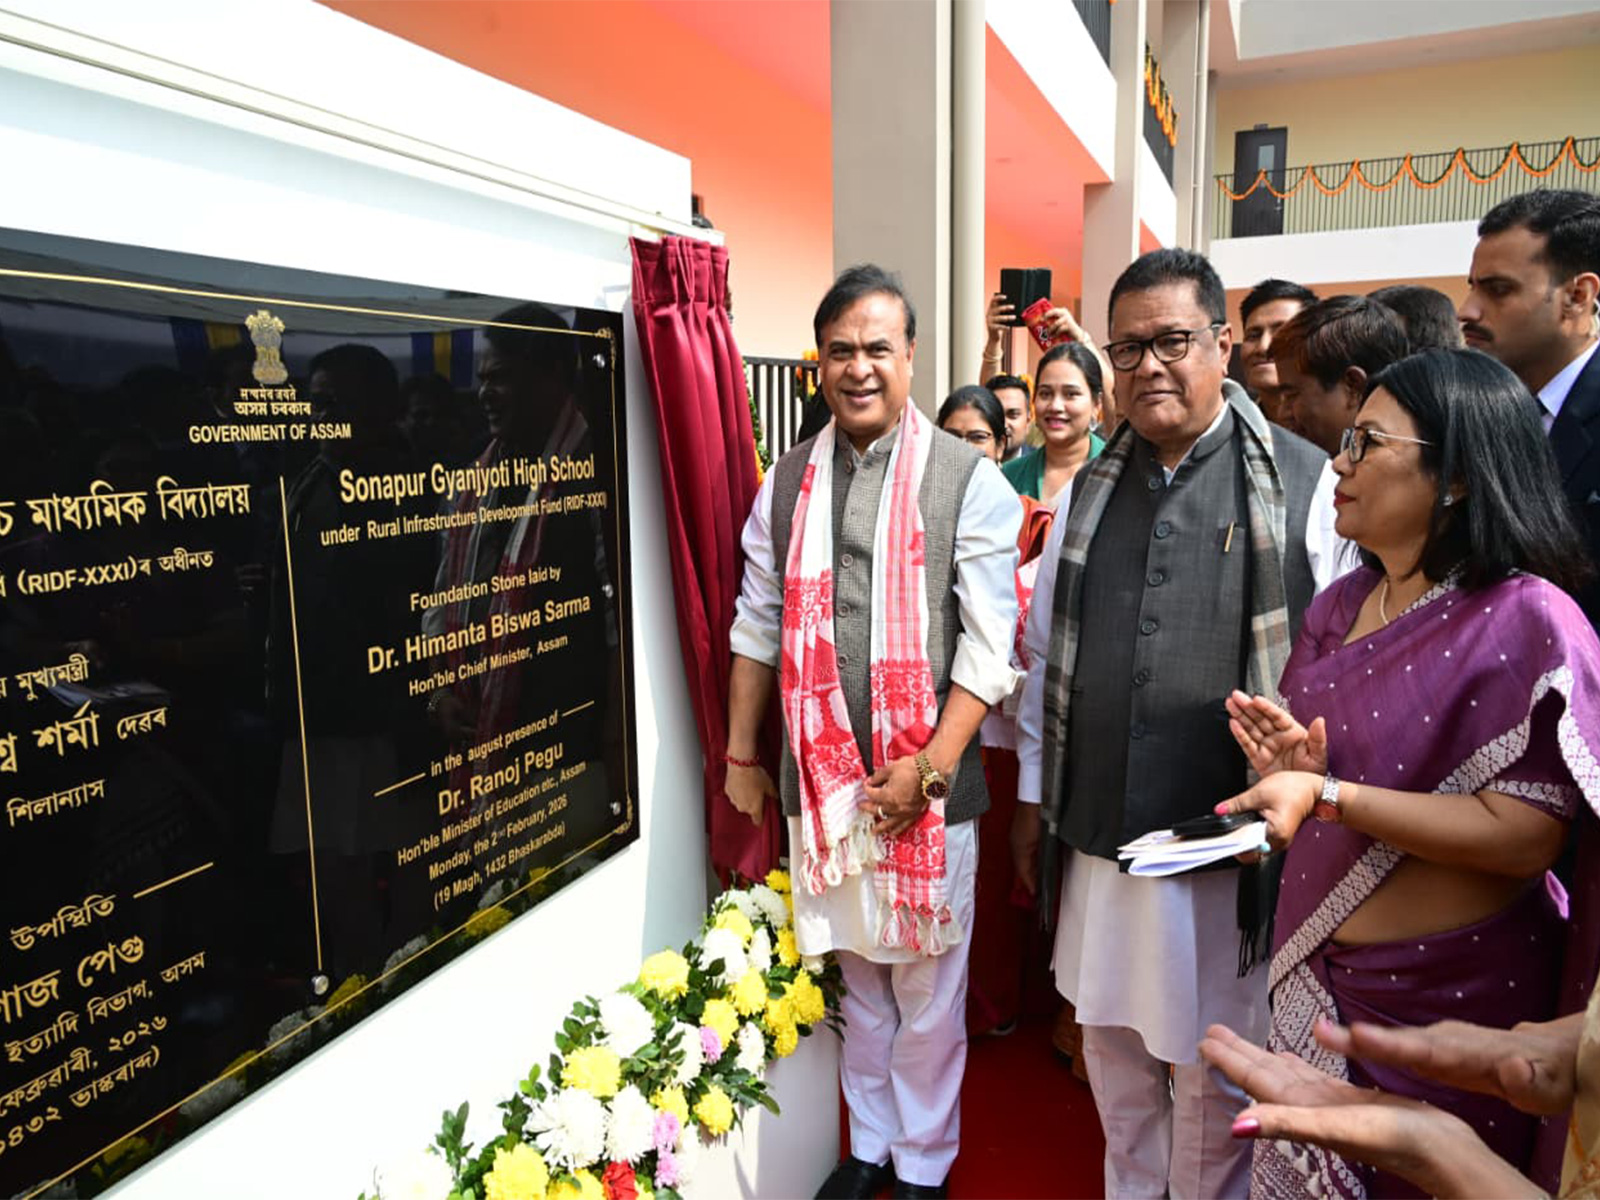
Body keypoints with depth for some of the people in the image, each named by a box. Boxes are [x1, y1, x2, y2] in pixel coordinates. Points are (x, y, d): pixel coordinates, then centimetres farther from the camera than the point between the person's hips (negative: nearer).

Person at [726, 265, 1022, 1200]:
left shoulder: (970, 481, -6)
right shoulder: (788, 483, 5)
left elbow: (989, 649, -9)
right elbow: (758, 624, 10)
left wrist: (928, 766, -15)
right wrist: (742, 754, 12)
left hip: (927, 784, -3)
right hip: (819, 778, 3)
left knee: (928, 991, 12)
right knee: (859, 979, 20)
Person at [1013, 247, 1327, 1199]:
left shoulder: (1306, 483, -8)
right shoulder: (1088, 492, 5)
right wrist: (1034, 798, 11)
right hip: (1097, 842, 4)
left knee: (1213, 1085, 14)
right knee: (1116, 1064, 22)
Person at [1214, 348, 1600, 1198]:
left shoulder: (1527, 622, -17)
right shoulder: (1339, 606, 4)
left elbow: (1523, 837, -22)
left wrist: (1326, 796, -27)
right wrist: (1292, 766, -10)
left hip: (1449, 998, -6)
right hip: (1310, 975, 6)